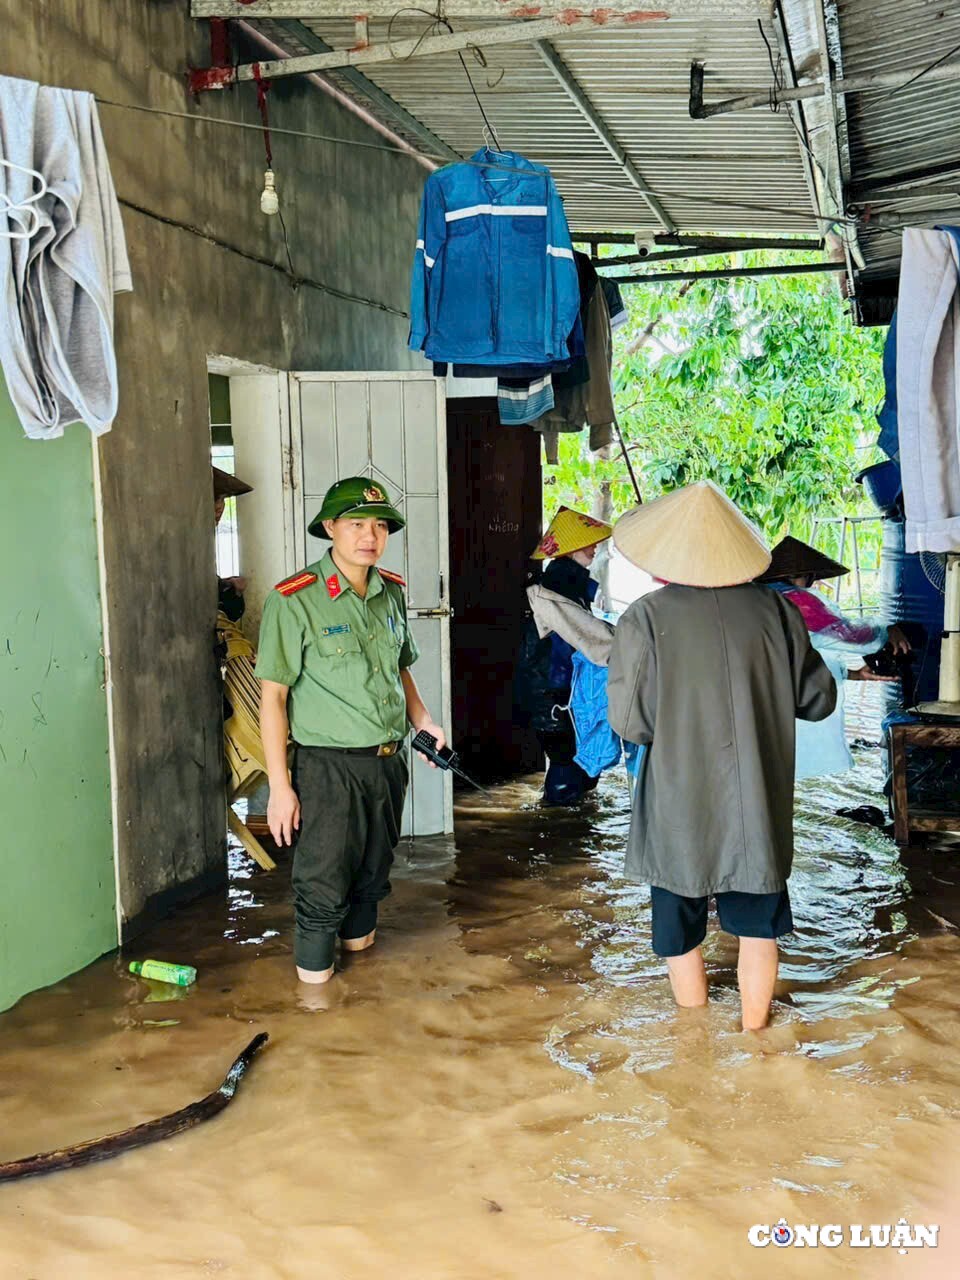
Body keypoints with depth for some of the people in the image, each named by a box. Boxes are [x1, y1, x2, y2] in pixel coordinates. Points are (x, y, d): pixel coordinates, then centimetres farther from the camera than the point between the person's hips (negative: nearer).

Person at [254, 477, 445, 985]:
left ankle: (358, 938, 41)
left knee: (373, 872, 20)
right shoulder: (294, 600, -14)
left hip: (388, 761, 6)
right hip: (329, 767, -6)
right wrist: (279, 786, -15)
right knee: (324, 882, 1)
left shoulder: (391, 594, 6)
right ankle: (314, 978, 20)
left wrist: (423, 720, 3)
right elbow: (273, 696, -13)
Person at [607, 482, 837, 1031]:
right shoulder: (775, 610, -7)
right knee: (758, 927, 19)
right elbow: (819, 699, 1)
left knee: (681, 934, 17)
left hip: (680, 809, -2)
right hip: (758, 805, 2)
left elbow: (631, 722, -15)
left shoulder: (646, 619, -16)